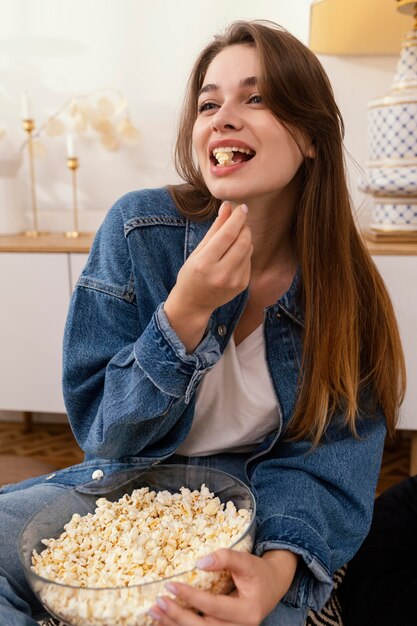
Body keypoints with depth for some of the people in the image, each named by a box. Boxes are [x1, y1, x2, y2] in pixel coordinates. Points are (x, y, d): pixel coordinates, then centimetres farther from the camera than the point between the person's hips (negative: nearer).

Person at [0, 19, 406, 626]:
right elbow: (100, 431, -14)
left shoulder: (346, 287, -12)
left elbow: (330, 454, -11)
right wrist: (186, 311, -29)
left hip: (254, 509, 0)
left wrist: (280, 566, -32)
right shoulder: (139, 229, -16)